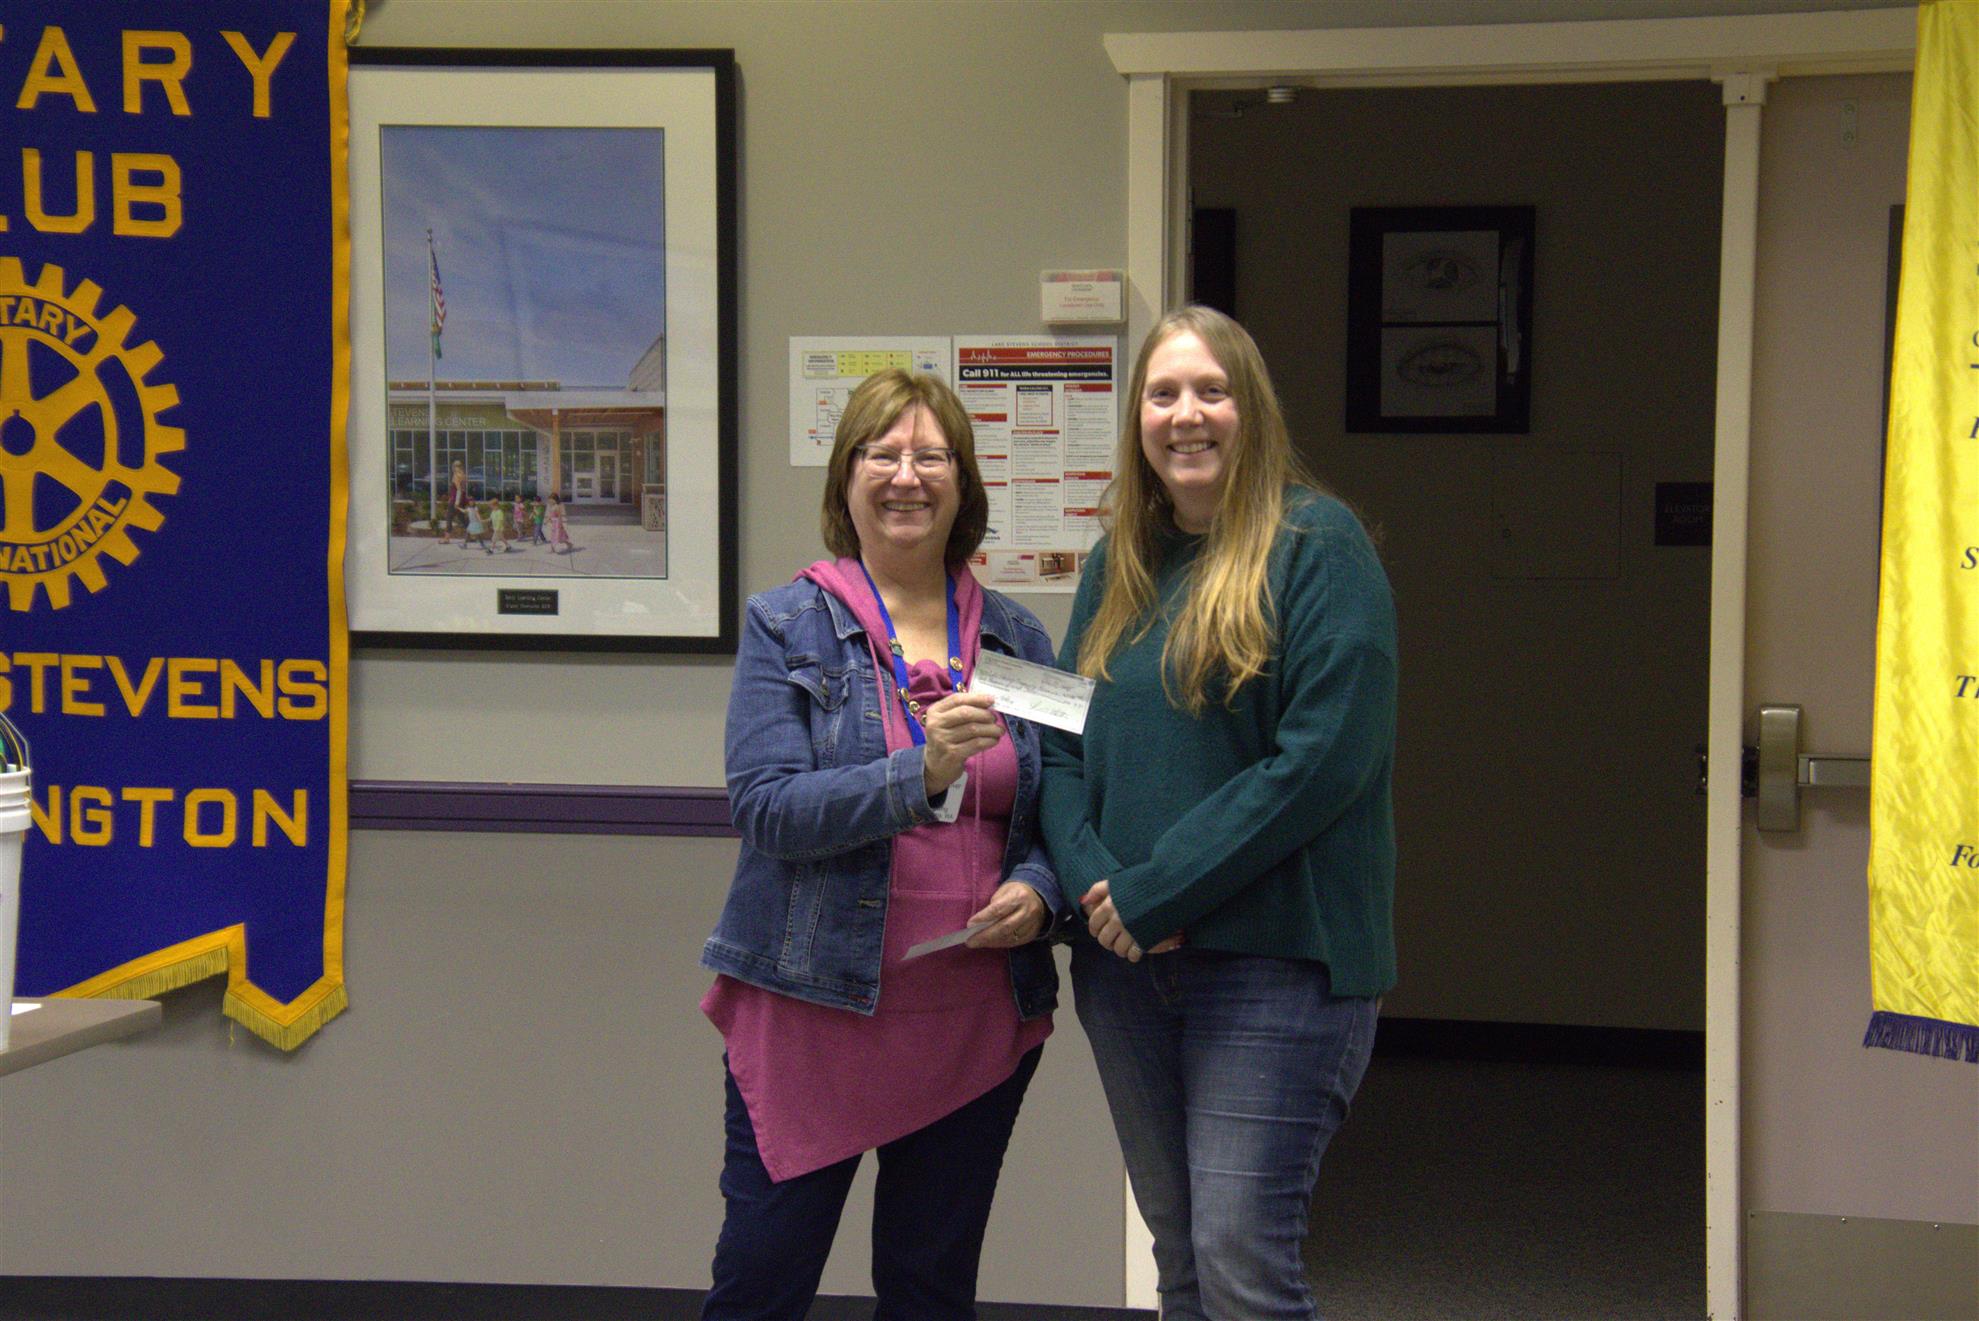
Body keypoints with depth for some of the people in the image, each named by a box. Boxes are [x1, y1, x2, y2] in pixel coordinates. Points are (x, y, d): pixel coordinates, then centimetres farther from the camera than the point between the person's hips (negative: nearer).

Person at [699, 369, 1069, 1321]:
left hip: (975, 1018, 3)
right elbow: (764, 806, -14)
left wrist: (1036, 890, -9)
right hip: (815, 1009, -3)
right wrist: (919, 773, -27)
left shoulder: (1016, 638, 8)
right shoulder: (785, 627, -2)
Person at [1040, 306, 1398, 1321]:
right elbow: (1062, 744, 11)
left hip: (1272, 959, -6)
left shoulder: (1317, 546, -8)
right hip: (1124, 963, 7)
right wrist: (1091, 887, -8)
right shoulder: (1118, 563, 13)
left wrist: (1155, 893, -16)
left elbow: (1323, 759, -17)